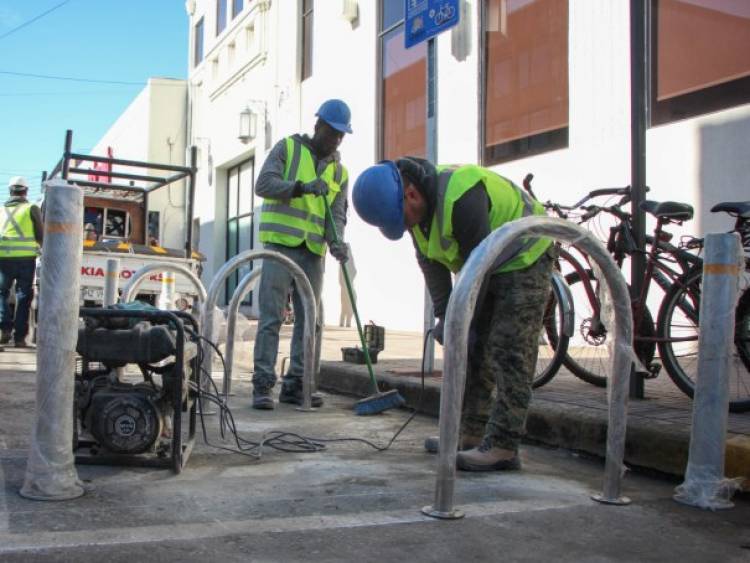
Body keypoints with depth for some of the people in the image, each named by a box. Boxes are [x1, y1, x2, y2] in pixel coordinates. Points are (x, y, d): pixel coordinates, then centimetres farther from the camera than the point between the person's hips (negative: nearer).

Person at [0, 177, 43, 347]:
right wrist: (41, 246, 23)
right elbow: (40, 236, 2)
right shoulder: (32, 209, 4)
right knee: (23, 297, 6)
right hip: (26, 258, -2)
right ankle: (19, 337, 3)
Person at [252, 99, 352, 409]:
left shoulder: (340, 172, 15)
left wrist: (336, 241, -15)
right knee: (271, 316, -7)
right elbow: (264, 183, -9)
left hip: (313, 252, 5)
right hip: (280, 244, -5)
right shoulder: (288, 148, 4)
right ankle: (263, 385, -4)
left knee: (310, 320, 6)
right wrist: (302, 187, -23)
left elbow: (337, 214, 6)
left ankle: (296, 384, 15)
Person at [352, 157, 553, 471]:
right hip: (489, 267, 9)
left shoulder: (460, 196, -34)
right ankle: (470, 435, 14)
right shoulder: (418, 206, -5)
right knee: (474, 350, 8)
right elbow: (431, 264, 1)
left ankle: (502, 447, -13)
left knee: (509, 352, -14)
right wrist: (444, 316, -5)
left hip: (523, 260, -9)